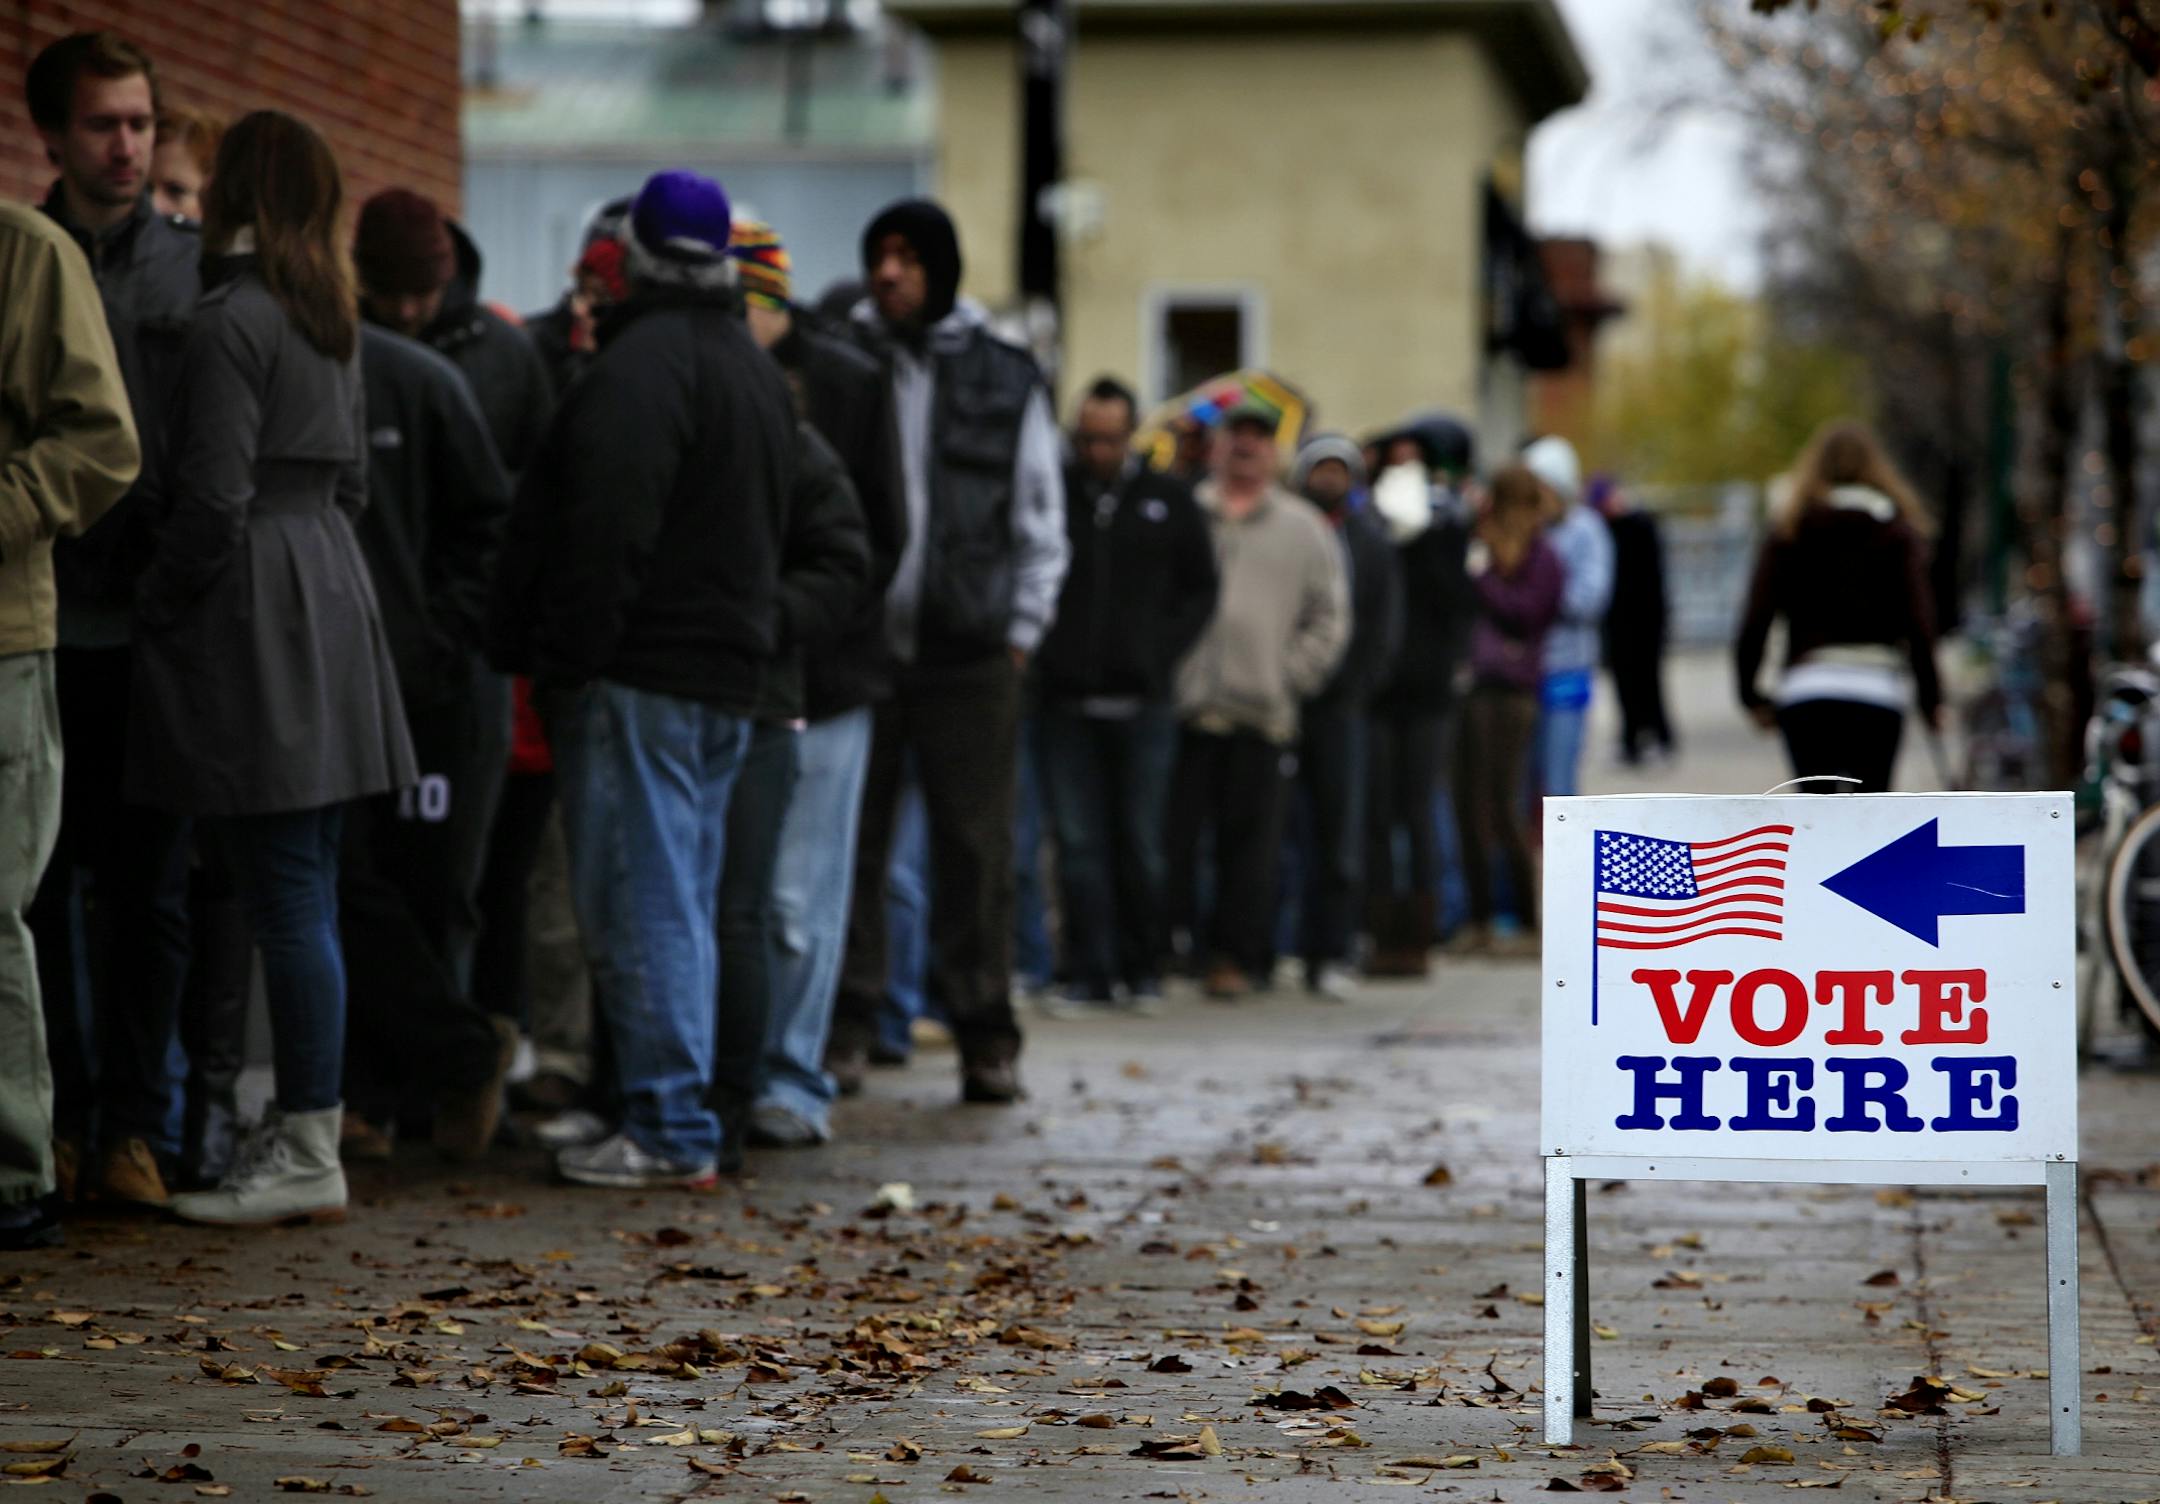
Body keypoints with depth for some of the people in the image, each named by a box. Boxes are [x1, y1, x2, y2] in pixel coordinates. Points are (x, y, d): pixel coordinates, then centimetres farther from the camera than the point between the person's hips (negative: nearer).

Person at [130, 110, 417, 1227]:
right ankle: (303, 1134, 16)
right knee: (302, 893, 11)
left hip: (251, 623, -9)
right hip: (330, 598, 9)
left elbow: (215, 498, -17)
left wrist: (156, 605, -5)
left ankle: (306, 1156, -4)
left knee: (287, 897, -7)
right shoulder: (333, 322, 14)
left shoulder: (232, 320, -13)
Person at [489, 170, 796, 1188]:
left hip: (639, 675, -10)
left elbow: (609, 529, -21)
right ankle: (684, 1120, 17)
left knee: (641, 903, -8)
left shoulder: (642, 361, -14)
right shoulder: (755, 367, 18)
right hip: (727, 672, 10)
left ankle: (668, 1130, -9)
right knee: (685, 900, 14)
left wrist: (568, 658, -18)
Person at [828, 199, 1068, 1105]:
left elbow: (1040, 517, 12)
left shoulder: (1005, 379, 8)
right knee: (848, 842, 0)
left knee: (976, 849, 1)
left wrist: (1022, 629, 5)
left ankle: (986, 1035, 8)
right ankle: (844, 1027, 7)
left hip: (970, 655, 0)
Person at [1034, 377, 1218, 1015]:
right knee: (1078, 844, -1)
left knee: (1141, 842, 4)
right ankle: (1088, 974, 4)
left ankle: (1142, 969, 15)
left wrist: (1164, 650, -1)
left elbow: (1202, 589, 11)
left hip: (1142, 699, 0)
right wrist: (1035, 647, -7)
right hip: (1066, 699, 0)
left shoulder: (1168, 501, 7)